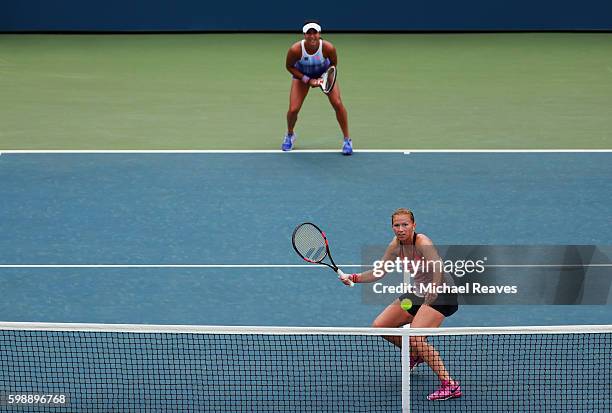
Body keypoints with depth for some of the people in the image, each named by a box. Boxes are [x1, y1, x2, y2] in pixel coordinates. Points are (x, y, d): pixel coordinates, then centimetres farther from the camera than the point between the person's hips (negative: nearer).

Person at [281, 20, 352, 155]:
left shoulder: (328, 48, -33)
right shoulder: (295, 49, -34)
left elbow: (333, 64, -11)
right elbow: (289, 66, -15)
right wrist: (307, 80, -21)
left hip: (324, 73, 0)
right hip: (301, 74, 0)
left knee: (337, 104, -14)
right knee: (293, 109, -9)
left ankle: (347, 140, 3)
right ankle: (289, 135, 26)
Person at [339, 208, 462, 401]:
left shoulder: (421, 242, -23)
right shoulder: (396, 245, -1)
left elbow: (439, 268, -38)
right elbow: (379, 272, 7)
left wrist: (432, 295, -45)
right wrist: (354, 278, -5)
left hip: (441, 293, -8)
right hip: (419, 293, 8)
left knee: (415, 337, -27)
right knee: (380, 326, 9)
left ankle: (450, 385, -24)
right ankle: (416, 354, 33)